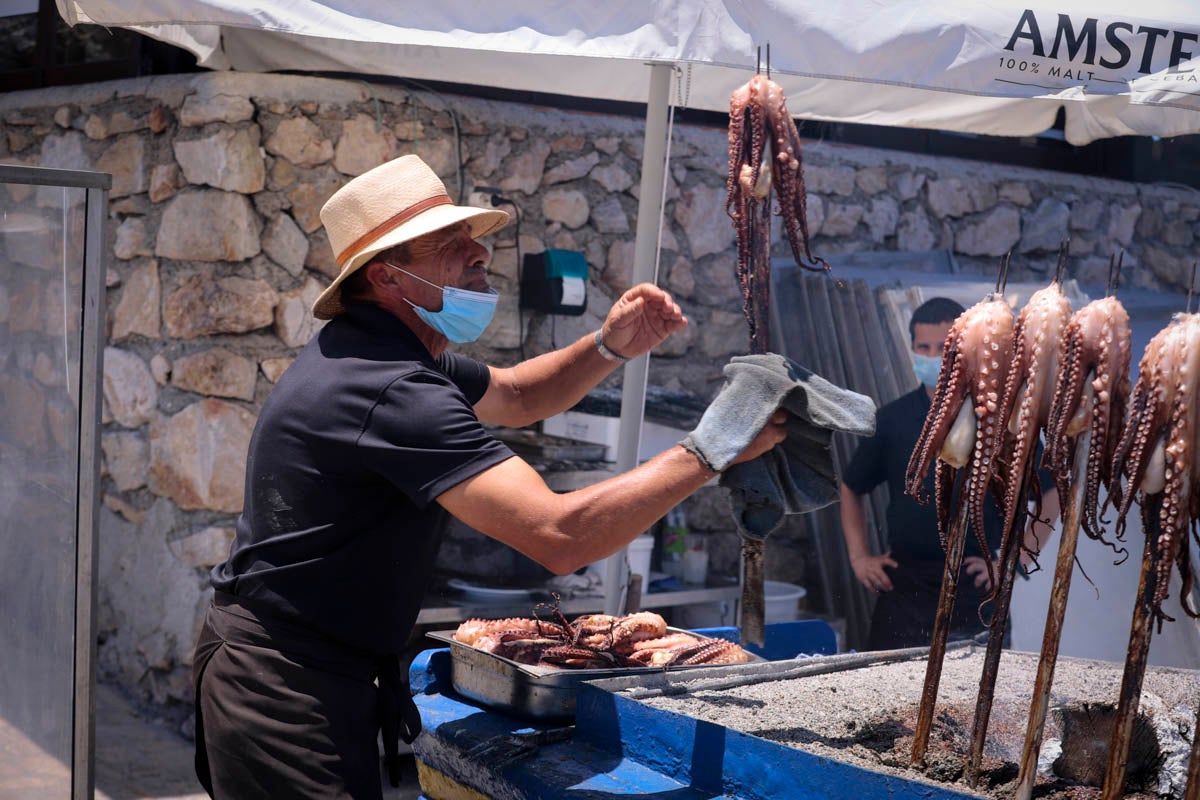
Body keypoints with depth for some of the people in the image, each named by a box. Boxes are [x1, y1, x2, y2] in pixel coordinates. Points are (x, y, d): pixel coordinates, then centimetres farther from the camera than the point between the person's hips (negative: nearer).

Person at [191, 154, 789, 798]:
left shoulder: (391, 354, 8)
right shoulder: (394, 390, -26)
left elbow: (514, 396, 23)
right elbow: (561, 537, -33)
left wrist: (608, 347, 3)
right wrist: (709, 451, -23)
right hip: (289, 690, -11)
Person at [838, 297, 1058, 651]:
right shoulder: (893, 419, 6)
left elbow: (1050, 497, 6)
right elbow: (852, 488, 19)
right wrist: (859, 556, 9)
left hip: (973, 586, -1)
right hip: (903, 585, 2)